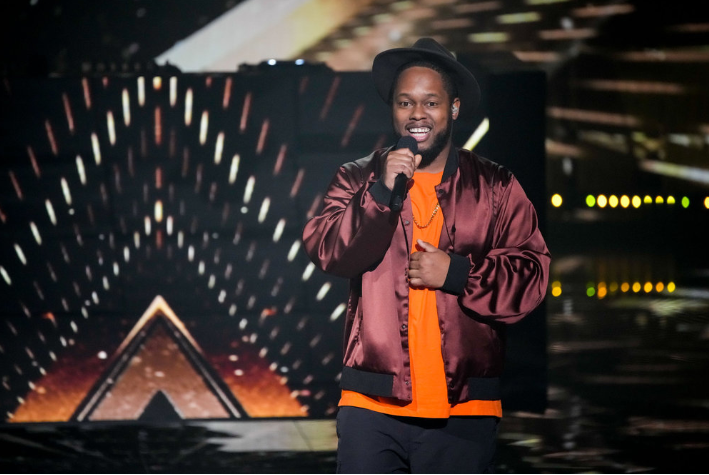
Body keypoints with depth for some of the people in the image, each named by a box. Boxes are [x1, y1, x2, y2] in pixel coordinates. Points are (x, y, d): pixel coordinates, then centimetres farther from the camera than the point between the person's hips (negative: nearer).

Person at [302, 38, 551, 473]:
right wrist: (382, 192, -16)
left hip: (464, 409, 0)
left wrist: (457, 273, -10)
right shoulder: (358, 180, 11)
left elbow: (532, 275, 3)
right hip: (372, 405, 0)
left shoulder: (496, 188, 9)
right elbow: (325, 250, -4)